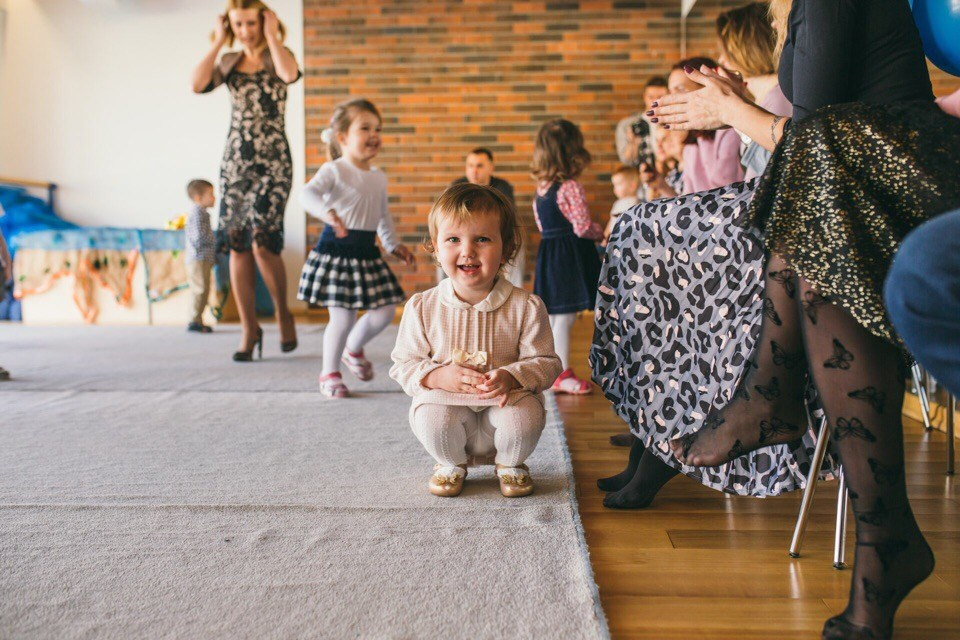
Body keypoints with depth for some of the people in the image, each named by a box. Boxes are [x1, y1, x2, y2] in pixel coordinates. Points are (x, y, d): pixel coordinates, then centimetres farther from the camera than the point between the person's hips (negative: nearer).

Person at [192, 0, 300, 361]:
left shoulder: (276, 56, 4)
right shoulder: (228, 62, 14)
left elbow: (290, 74, -21)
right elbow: (197, 85, -4)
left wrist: (272, 36, -11)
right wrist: (218, 43, -1)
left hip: (272, 162, -4)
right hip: (235, 162, 4)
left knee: (263, 242, -17)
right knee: (237, 247, -1)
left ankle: (282, 311, 6)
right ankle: (249, 330, 7)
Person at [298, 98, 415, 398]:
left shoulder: (379, 177, 13)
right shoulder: (334, 170, -10)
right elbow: (308, 194, -26)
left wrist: (395, 245, 21)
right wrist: (328, 213, -44)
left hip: (367, 252, 7)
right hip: (336, 249, -7)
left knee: (384, 312, 6)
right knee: (343, 317, -5)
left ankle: (353, 349, 34)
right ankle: (330, 373, 16)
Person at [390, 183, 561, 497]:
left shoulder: (526, 307, -9)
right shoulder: (422, 307, -5)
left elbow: (546, 362, -4)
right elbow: (403, 364, 1)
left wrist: (512, 377, -25)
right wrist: (438, 375, -20)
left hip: (505, 401, 0)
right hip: (446, 401, 1)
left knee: (524, 419, -31)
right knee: (431, 421, -31)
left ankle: (510, 463, 9)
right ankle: (451, 463, 8)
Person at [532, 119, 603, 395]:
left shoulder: (541, 188, 9)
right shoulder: (571, 187, -15)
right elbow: (583, 227, -16)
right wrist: (601, 233, 2)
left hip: (548, 251, 8)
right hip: (570, 256, -8)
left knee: (551, 317, 14)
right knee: (565, 318, -3)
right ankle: (562, 375, 4)